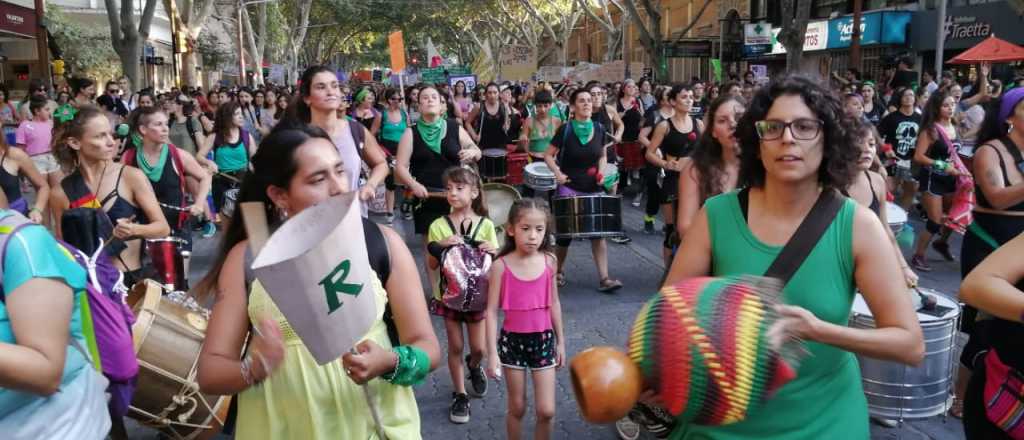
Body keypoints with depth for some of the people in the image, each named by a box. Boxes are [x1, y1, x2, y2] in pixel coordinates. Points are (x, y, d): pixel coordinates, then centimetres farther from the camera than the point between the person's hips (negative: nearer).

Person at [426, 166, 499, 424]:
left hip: (476, 294, 0)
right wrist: (441, 246, -25)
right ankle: (460, 395, 24)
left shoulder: (485, 225, -5)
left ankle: (474, 366, 41)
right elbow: (431, 266, -7)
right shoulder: (438, 226, -7)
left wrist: (493, 252, -23)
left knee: (479, 348, 6)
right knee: (455, 347, 7)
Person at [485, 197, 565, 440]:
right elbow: (492, 310, -10)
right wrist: (492, 353, -12)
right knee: (517, 409, 12)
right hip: (512, 340, -2)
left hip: (543, 339, 2)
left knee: (546, 411, 1)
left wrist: (560, 341, 12)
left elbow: (554, 303, 7)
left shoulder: (549, 261, -4)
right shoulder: (501, 266, -12)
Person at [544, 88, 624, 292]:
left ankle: (604, 278, 0)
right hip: (569, 188, -2)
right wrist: (557, 173, -16)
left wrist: (602, 170, -3)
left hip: (594, 188, 3)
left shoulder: (599, 129, 3)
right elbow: (548, 155, -1)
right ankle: (558, 272, 26)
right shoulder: (565, 130, -7)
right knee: (565, 232, 4)